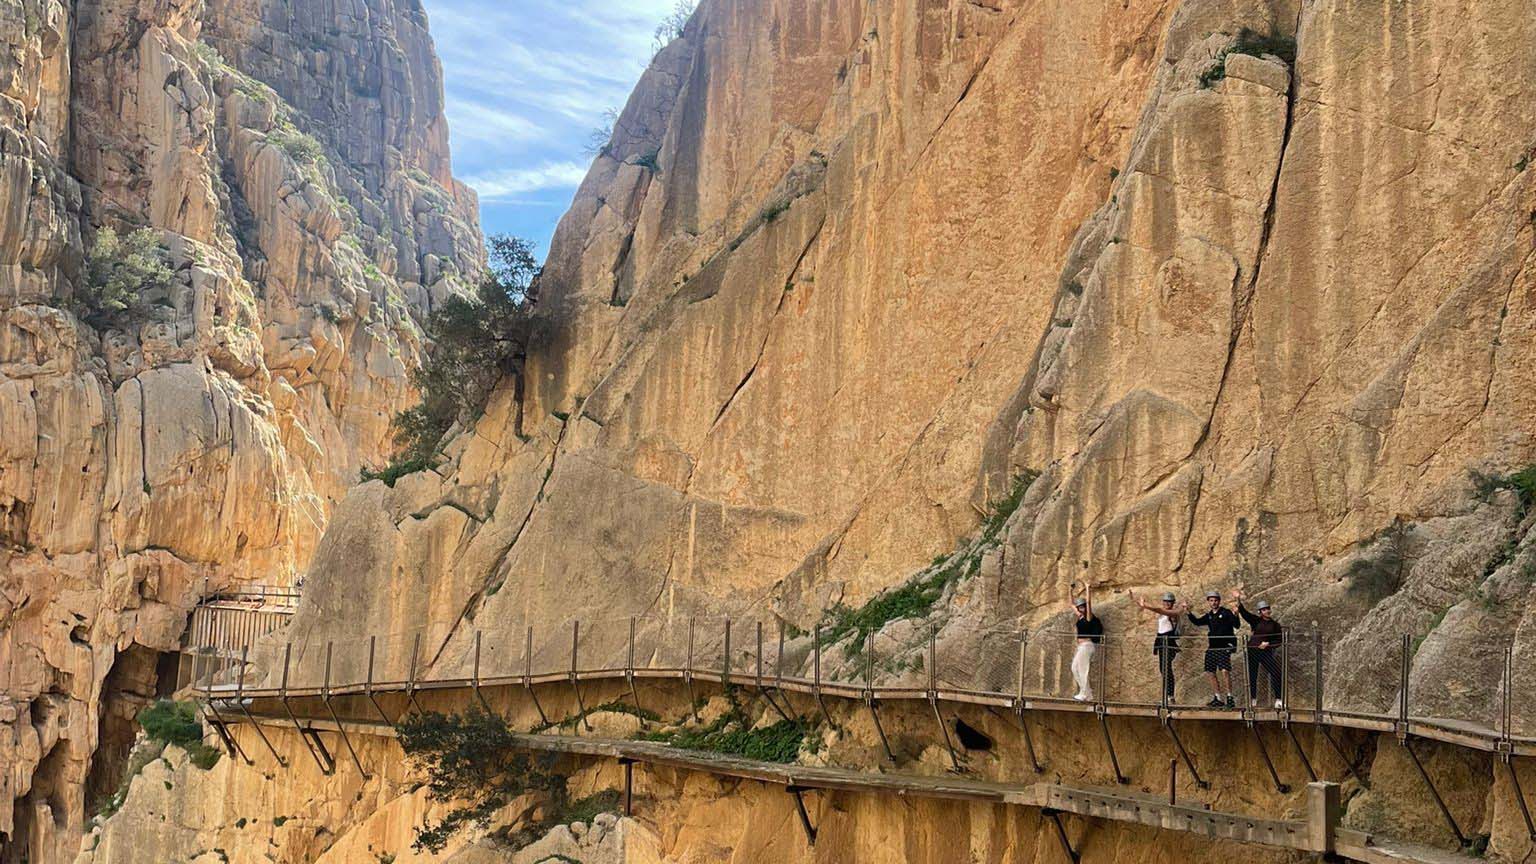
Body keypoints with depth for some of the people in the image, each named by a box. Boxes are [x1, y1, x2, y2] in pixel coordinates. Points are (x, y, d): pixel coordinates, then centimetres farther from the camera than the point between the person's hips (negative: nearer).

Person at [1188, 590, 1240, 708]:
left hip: (1224, 647, -7)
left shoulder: (1226, 613, -5)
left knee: (1224, 671, -19)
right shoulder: (1209, 616, 14)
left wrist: (1235, 615, -33)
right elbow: (1198, 622, 21)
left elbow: (1237, 625, -15)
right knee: (1210, 673, 8)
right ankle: (1217, 699, 17)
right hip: (1212, 647, 7)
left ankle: (1230, 698, -14)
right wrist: (1189, 613, 12)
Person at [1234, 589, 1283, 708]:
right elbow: (1244, 612, -9)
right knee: (1252, 676, 4)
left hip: (1266, 652, 0)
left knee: (1276, 674, -11)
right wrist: (1238, 600, -23)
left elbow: (1279, 641, 8)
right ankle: (1253, 701, 17)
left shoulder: (1275, 625, 8)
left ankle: (1279, 701, -4)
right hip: (1253, 652, 0)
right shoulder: (1256, 621, 4)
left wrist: (1268, 643, -9)